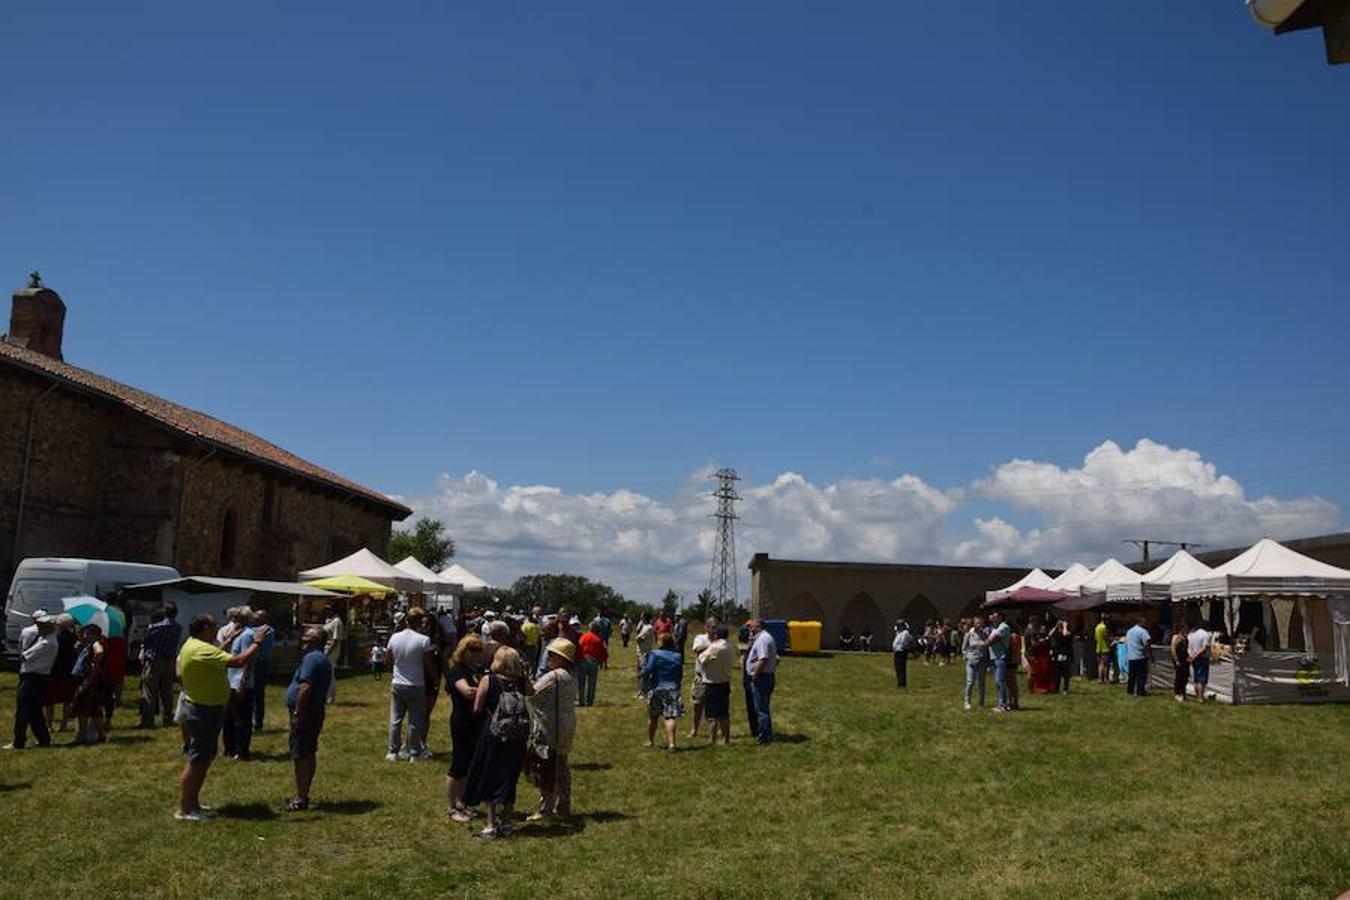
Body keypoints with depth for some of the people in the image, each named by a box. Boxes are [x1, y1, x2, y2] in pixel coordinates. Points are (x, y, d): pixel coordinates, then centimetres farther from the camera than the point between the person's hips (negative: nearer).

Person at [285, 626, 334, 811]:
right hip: (316, 711, 10)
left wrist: (297, 713, -23)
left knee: (300, 755, -4)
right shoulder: (324, 659, 16)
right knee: (309, 754, 15)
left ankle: (300, 799, 0)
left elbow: (306, 687, -25)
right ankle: (303, 795, 24)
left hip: (305, 712, -10)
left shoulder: (311, 658, -17)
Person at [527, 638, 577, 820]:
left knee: (546, 771, -1)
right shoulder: (570, 678, 9)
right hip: (566, 729, 9)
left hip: (549, 731, -9)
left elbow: (531, 694, -16)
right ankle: (563, 806, 24)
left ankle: (545, 810, 4)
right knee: (562, 768, 16)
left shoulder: (553, 676, -19)